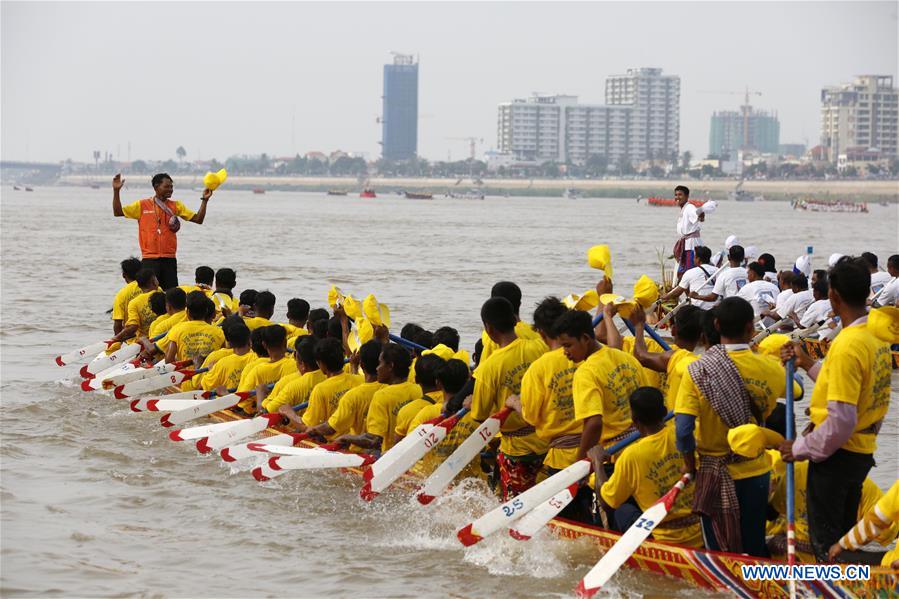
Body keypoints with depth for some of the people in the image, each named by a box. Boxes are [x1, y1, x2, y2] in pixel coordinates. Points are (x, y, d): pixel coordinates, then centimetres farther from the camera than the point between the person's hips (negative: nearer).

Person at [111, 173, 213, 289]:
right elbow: (118, 212, 4)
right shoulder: (142, 205, 4)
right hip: (150, 259, -2)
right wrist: (116, 191, -7)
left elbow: (198, 219, 5)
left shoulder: (176, 206, 9)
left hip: (169, 259, 2)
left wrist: (204, 200, -7)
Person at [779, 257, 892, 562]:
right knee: (845, 532, 19)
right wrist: (808, 365, 12)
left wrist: (802, 448, -15)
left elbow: (841, 421, -27)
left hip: (836, 456, -9)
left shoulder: (847, 346, -25)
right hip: (863, 451, 9)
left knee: (825, 541, 4)